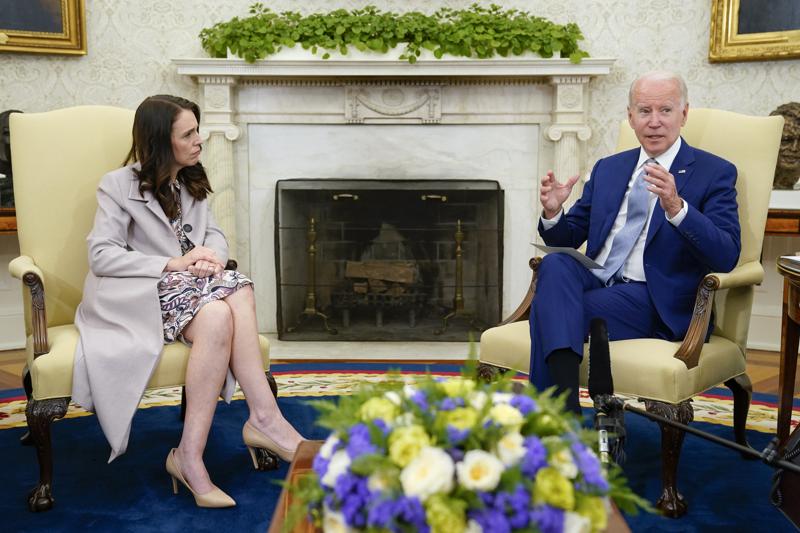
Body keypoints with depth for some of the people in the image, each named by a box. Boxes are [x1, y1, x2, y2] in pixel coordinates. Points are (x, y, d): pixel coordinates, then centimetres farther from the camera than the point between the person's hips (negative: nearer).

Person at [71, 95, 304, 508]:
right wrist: (173, 264, -19)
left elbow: (214, 234, 16)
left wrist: (213, 256, -10)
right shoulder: (119, 185, -1)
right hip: (135, 295, -6)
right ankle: (265, 418, -28)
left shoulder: (192, 183, 19)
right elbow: (101, 256, -11)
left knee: (238, 290, -29)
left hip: (184, 287, 6)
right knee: (218, 314, -35)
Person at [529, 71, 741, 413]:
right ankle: (566, 407, -40)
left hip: (655, 302, -4)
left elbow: (726, 257, -11)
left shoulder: (714, 173, 3)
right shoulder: (608, 168, 19)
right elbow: (567, 239, 19)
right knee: (555, 263, -30)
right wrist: (553, 212, -5)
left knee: (548, 308, -27)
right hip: (595, 281, 5)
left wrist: (676, 206, -27)